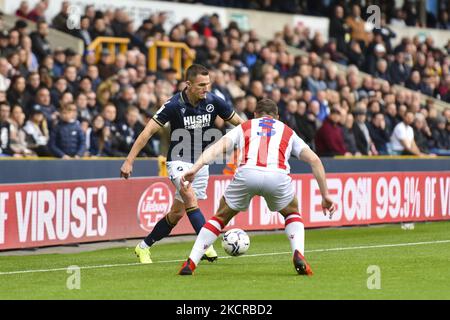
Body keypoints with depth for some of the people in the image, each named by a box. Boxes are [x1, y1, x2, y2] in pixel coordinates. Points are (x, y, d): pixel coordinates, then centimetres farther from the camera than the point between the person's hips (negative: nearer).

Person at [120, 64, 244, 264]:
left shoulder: (213, 102, -9)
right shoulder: (174, 105, -19)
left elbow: (239, 123, 5)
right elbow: (148, 131, -18)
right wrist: (129, 161, -21)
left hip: (200, 163, 4)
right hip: (179, 161, -4)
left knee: (177, 213, 6)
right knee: (191, 197, -30)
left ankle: (144, 247, 23)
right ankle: (207, 245, -33)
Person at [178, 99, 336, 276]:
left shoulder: (244, 127, 31)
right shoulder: (288, 132, 33)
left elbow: (218, 147, 14)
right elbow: (314, 160, 24)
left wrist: (194, 168, 3)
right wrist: (325, 195, 27)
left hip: (246, 174, 0)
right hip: (277, 176, 0)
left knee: (221, 217, 23)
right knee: (292, 213, 31)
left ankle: (190, 263, 13)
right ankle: (298, 254, 7)